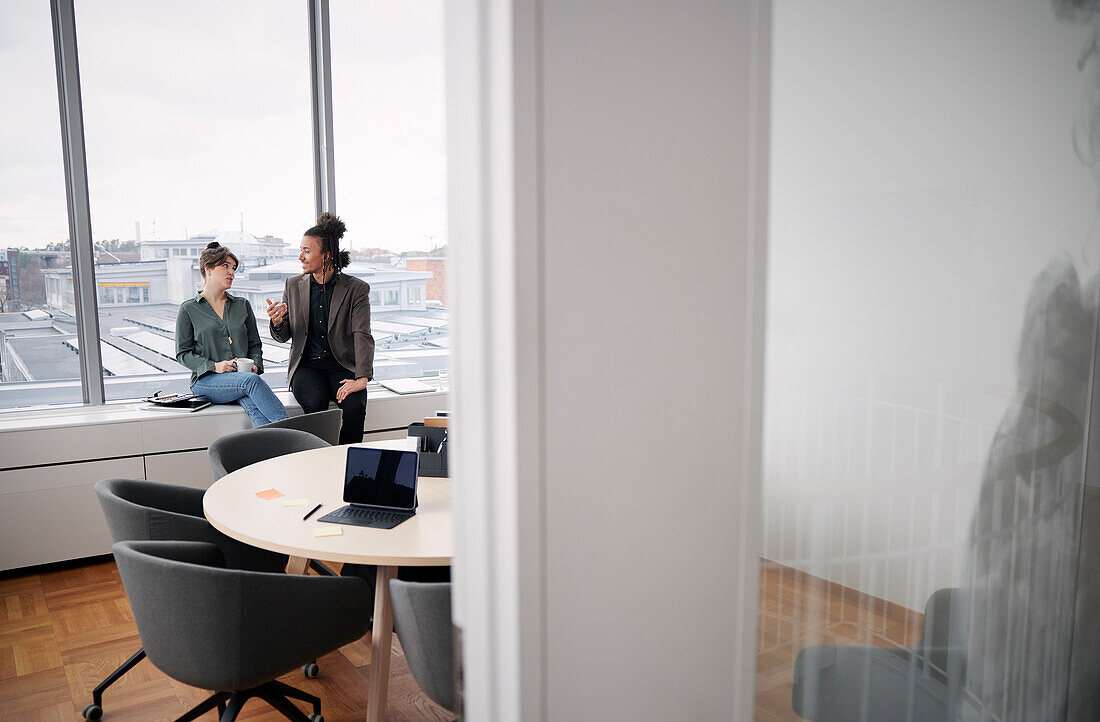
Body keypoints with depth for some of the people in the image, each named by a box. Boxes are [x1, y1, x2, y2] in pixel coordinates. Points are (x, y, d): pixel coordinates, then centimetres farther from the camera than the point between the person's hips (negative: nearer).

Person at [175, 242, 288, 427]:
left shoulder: (243, 305, 18)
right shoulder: (189, 309, 8)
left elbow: (254, 344, 20)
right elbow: (183, 354, 6)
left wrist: (255, 365, -3)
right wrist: (214, 366, -10)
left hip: (243, 375, 3)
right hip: (206, 381, -3)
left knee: (255, 407, -34)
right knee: (252, 381, -35)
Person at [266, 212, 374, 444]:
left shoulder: (356, 289, -2)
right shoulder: (293, 285, 8)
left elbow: (363, 336, -12)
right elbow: (284, 336, 13)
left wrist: (362, 378, -27)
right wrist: (277, 322, -13)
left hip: (342, 366, -1)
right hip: (306, 366, 2)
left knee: (355, 406, -29)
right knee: (315, 403, -30)